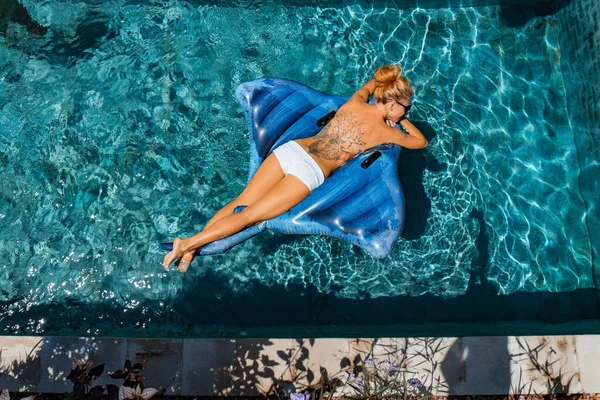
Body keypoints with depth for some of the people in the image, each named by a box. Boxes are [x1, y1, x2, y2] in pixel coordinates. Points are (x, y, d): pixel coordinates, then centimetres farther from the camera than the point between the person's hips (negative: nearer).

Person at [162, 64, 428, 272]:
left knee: (239, 204, 6)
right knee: (248, 215, -5)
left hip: (291, 149, 5)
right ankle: (189, 243, -12)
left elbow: (370, 84, 41)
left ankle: (191, 247, -1)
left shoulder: (355, 102, 15)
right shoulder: (385, 131, 3)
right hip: (309, 172, -5)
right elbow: (421, 142, 22)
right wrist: (403, 120, 35)